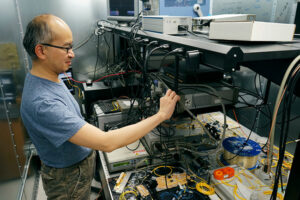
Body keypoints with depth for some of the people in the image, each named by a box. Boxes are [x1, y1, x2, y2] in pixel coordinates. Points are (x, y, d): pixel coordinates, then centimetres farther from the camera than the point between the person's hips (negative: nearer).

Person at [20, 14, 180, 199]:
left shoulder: (48, 77, -5)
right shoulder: (43, 103, -38)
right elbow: (107, 143, -41)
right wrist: (161, 115, -35)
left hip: (80, 163, 8)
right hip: (68, 179, -8)